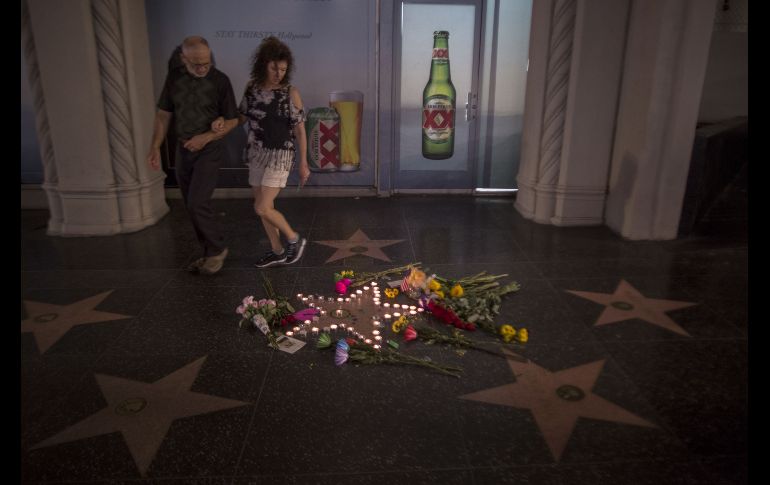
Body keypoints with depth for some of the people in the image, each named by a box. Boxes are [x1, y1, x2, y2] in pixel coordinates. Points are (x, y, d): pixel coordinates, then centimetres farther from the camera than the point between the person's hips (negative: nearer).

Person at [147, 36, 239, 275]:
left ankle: (217, 250, 5)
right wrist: (155, 146, -1)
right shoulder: (174, 77, 1)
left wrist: (206, 137, -18)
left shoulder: (220, 80, -11)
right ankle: (210, 253, 22)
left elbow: (232, 120, -6)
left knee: (197, 203, -14)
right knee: (192, 206, 8)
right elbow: (163, 114, 7)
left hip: (209, 150, -5)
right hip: (183, 150, 5)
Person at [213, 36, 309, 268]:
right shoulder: (252, 87, 1)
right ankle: (277, 251, 27)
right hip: (256, 153, 6)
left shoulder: (291, 93, -11)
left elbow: (299, 130, -8)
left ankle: (295, 239, 11)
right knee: (263, 207, 11)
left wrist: (303, 164, -7)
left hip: (280, 155, -6)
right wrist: (222, 121, -8)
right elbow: (242, 117, 13)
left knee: (262, 208, -11)